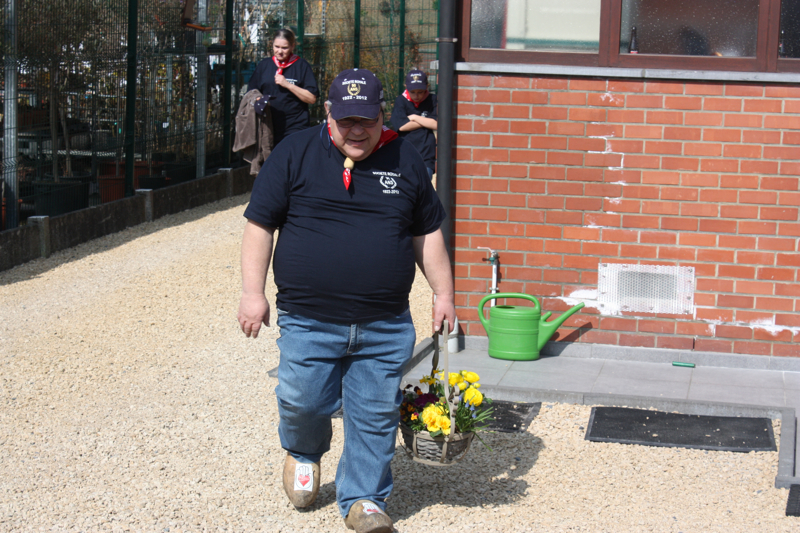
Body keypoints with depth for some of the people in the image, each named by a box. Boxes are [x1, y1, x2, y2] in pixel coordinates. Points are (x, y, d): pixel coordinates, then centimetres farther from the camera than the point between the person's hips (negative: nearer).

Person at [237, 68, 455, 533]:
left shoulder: (406, 160, 8)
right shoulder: (295, 155, 1)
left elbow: (427, 234, 15)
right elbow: (260, 225, 1)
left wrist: (444, 293, 10)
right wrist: (253, 292, -6)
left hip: (386, 328, 2)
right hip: (309, 322, -1)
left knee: (376, 415, 4)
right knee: (302, 403, 2)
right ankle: (304, 453, 35)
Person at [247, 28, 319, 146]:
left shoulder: (301, 66, 2)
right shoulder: (263, 65, 12)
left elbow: (312, 98, -5)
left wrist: (287, 84, -12)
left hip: (295, 128, -4)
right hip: (268, 128, 4)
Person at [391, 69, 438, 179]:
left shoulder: (432, 101, 6)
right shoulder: (401, 101, 5)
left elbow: (436, 124, -6)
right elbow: (400, 125, -8)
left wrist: (414, 117, -2)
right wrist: (427, 122, -1)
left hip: (426, 158, 0)